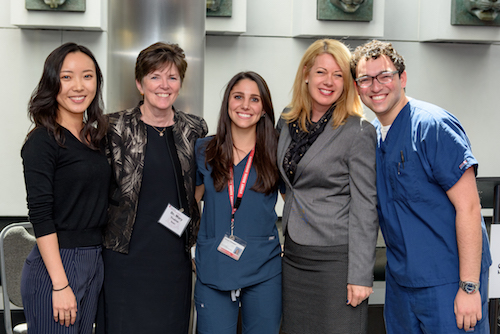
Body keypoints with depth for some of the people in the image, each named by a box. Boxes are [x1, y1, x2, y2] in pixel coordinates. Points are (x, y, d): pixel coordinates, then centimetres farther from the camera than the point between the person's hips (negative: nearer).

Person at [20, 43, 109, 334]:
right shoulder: (42, 142, -11)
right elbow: (40, 217, -15)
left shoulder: (97, 138, 10)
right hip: (55, 264, -7)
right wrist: (60, 285, -18)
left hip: (95, 263, 7)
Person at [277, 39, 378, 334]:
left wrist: (360, 276, -15)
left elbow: (365, 208, -12)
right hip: (294, 257, 6)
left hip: (336, 258, -6)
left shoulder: (359, 132, -10)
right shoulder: (288, 122, 8)